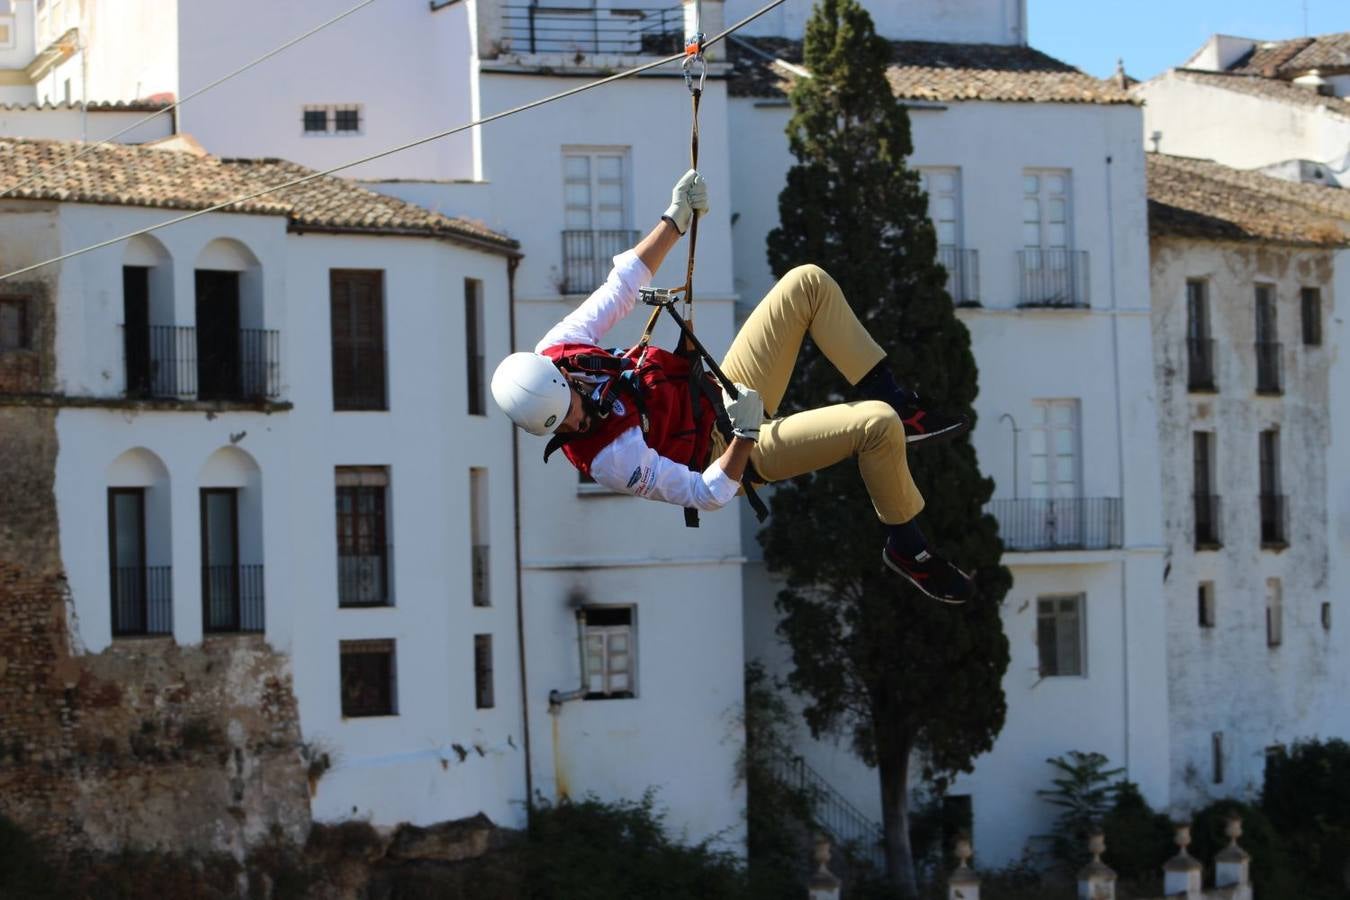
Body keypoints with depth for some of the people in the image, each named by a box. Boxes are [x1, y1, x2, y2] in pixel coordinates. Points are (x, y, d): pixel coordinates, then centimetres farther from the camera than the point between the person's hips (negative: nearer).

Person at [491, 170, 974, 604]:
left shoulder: (552, 354, -15)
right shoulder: (611, 460, -33)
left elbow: (621, 286, -3)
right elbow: (706, 495, -24)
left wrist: (676, 218, -5)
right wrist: (745, 437, -36)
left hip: (719, 392, 8)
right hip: (732, 454, -8)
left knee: (808, 282, -4)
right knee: (878, 426, -27)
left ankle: (896, 402, 8)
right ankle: (907, 546, 1)